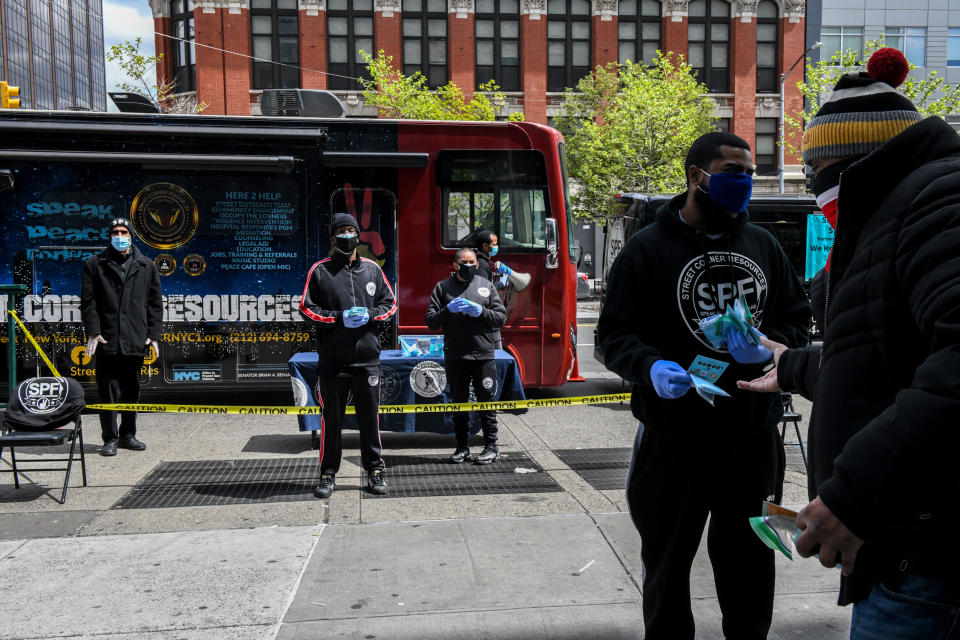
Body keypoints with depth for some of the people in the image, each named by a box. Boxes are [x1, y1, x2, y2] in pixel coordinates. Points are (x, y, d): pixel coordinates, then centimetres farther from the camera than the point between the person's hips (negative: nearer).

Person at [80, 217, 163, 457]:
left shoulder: (146, 266, 11)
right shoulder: (95, 264, 5)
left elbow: (155, 303, 10)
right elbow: (87, 302, 2)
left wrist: (153, 335, 2)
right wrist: (93, 332, -8)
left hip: (135, 341, 2)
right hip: (106, 341, -2)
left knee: (132, 390, 10)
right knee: (108, 392, -1)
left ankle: (127, 435, 22)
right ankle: (110, 438, 7)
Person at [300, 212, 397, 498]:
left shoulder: (372, 269, 10)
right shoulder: (320, 270, 2)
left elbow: (390, 303, 13)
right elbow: (307, 308, 1)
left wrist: (370, 314, -7)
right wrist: (338, 318, -12)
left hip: (367, 358, 2)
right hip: (332, 359, -1)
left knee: (370, 416, 8)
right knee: (331, 418, 5)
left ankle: (374, 470, 22)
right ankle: (328, 474, 18)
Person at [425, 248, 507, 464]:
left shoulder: (486, 285, 9)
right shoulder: (443, 287, 7)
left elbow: (501, 317, 5)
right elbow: (430, 321, 1)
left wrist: (481, 311, -11)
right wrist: (448, 310, -15)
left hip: (483, 355, 0)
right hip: (455, 355, 1)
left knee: (486, 401, 2)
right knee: (459, 403, 10)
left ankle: (491, 446, 13)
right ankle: (462, 447, 21)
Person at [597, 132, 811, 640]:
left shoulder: (763, 245, 9)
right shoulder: (648, 247, -5)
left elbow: (796, 316, 13)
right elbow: (614, 333, -6)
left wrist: (770, 346, -9)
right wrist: (650, 367, -26)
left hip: (754, 437, 4)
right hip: (674, 439, -4)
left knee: (749, 562, 19)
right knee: (668, 563, 10)